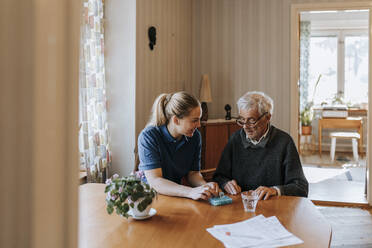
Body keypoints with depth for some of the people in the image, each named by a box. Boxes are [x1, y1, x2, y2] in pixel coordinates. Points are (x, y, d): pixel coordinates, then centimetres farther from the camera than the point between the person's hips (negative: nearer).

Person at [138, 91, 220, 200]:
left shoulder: (195, 136, -1)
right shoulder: (148, 136, -17)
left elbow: (193, 172, 5)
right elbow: (154, 182, -24)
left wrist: (205, 185, -17)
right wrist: (191, 192, -36)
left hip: (176, 195, 3)